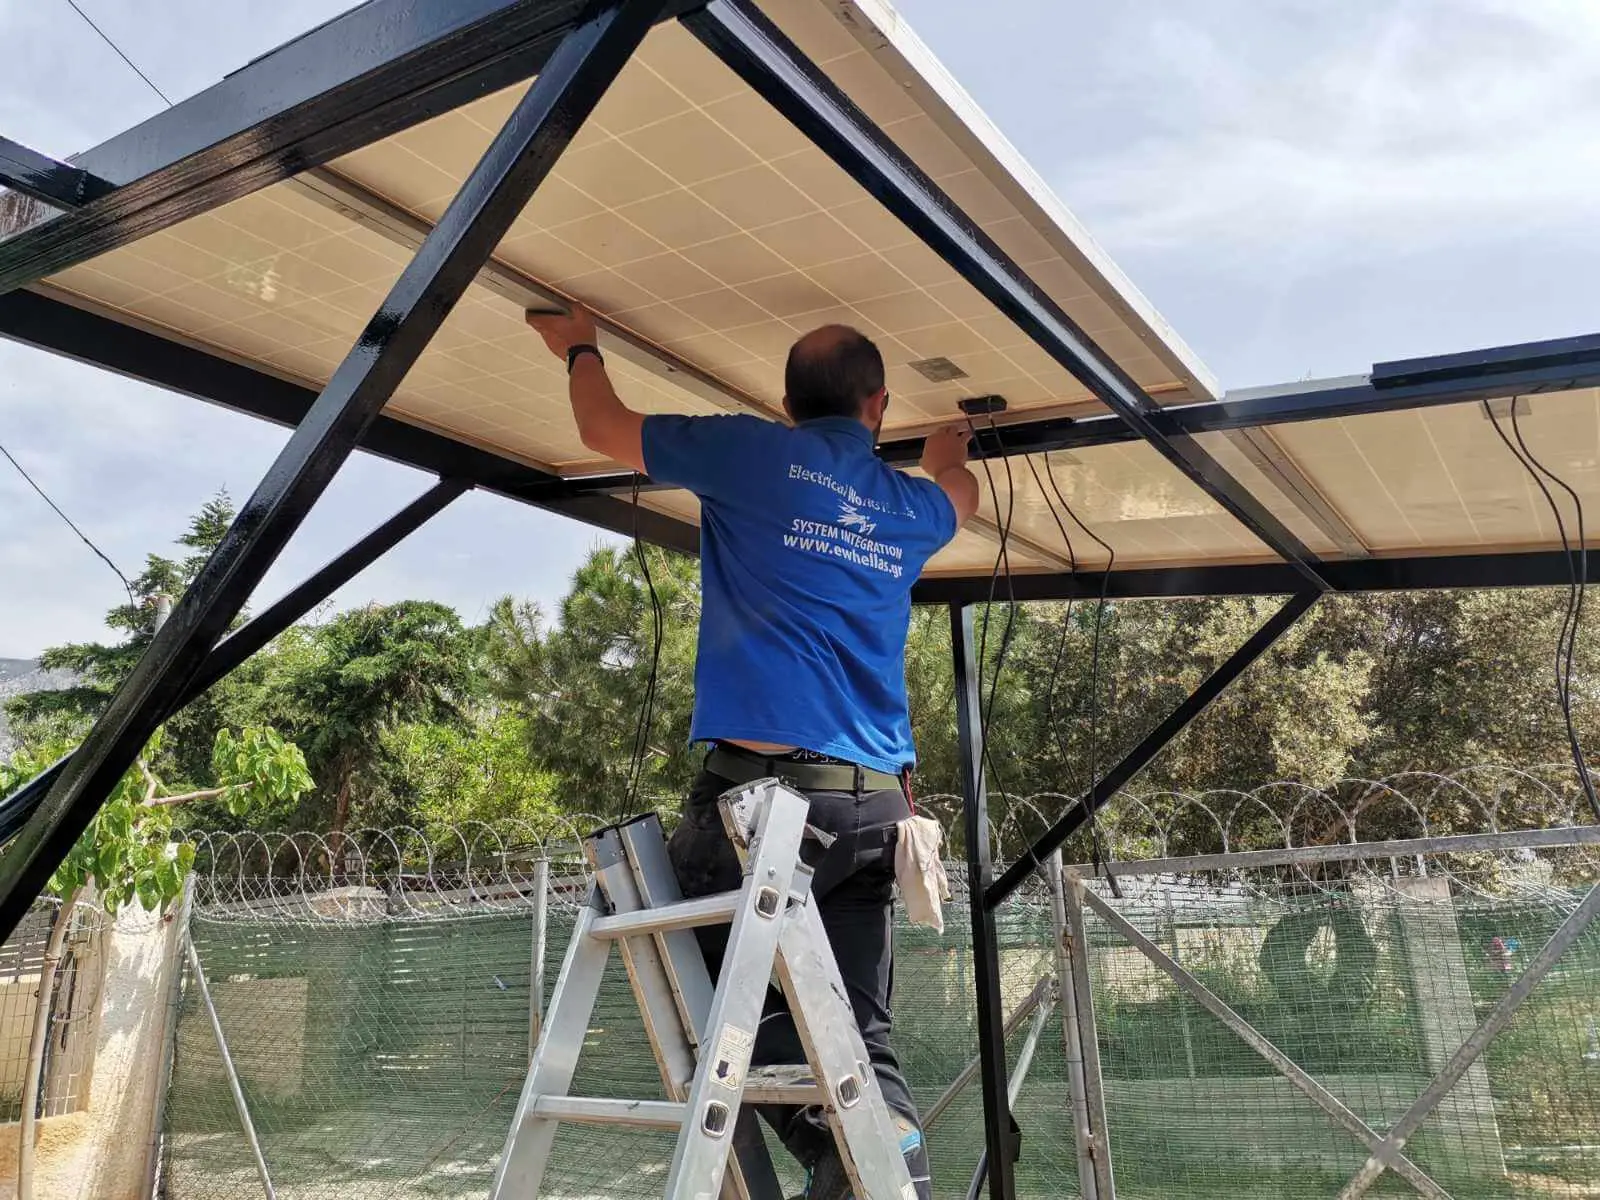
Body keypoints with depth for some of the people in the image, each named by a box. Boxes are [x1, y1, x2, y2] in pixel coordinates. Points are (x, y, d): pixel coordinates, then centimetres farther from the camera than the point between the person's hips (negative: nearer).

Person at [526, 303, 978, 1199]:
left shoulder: (756, 452, 4)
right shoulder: (911, 504, 17)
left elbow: (605, 428, 20)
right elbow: (959, 494, 45)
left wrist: (581, 349, 40)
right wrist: (949, 455, 67)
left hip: (763, 785, -5)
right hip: (875, 802, 5)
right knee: (862, 1039, 6)